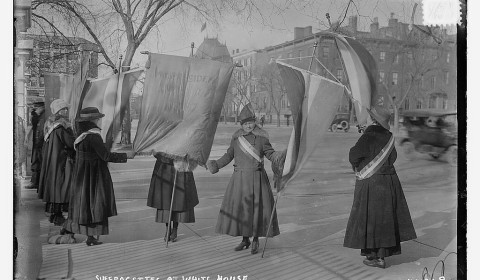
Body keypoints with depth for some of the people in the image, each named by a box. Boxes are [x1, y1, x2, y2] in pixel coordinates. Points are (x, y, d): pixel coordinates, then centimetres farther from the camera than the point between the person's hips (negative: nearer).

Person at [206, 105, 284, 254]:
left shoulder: (261, 137, -3)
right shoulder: (236, 137, 5)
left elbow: (270, 154, -2)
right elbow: (229, 155, 16)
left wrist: (278, 157, -24)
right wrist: (216, 164, 8)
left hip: (257, 178, -3)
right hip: (239, 178, 3)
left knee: (257, 208, -2)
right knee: (239, 208, 5)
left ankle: (256, 241, 13)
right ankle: (245, 240, 21)